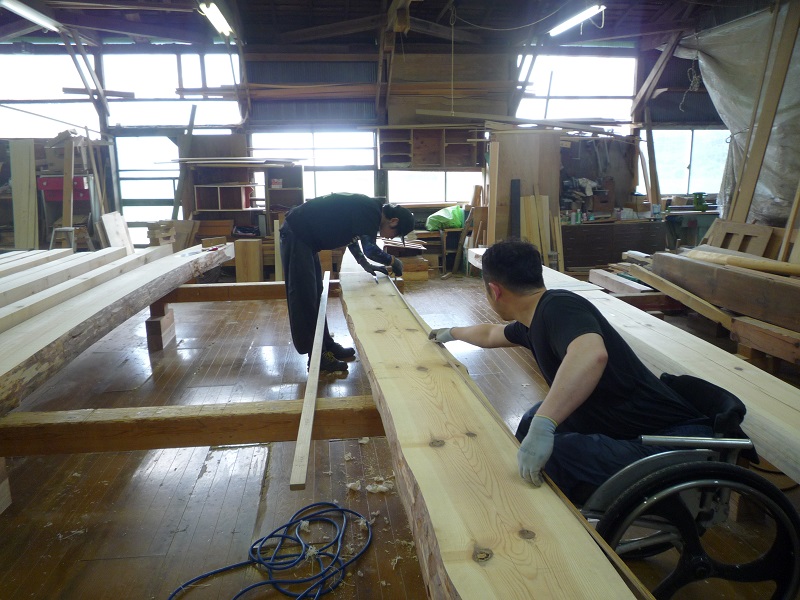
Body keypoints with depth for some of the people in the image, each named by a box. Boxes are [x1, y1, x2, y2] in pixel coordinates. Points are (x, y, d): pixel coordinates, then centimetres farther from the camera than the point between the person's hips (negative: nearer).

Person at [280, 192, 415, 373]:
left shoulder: (367, 209, 11)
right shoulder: (371, 211, -18)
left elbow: (351, 236, 26)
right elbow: (369, 249, -27)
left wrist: (366, 265, 22)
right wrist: (393, 260, -9)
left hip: (305, 238, 10)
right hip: (296, 234, -10)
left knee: (315, 295, 15)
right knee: (304, 298, -7)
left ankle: (326, 346, 24)